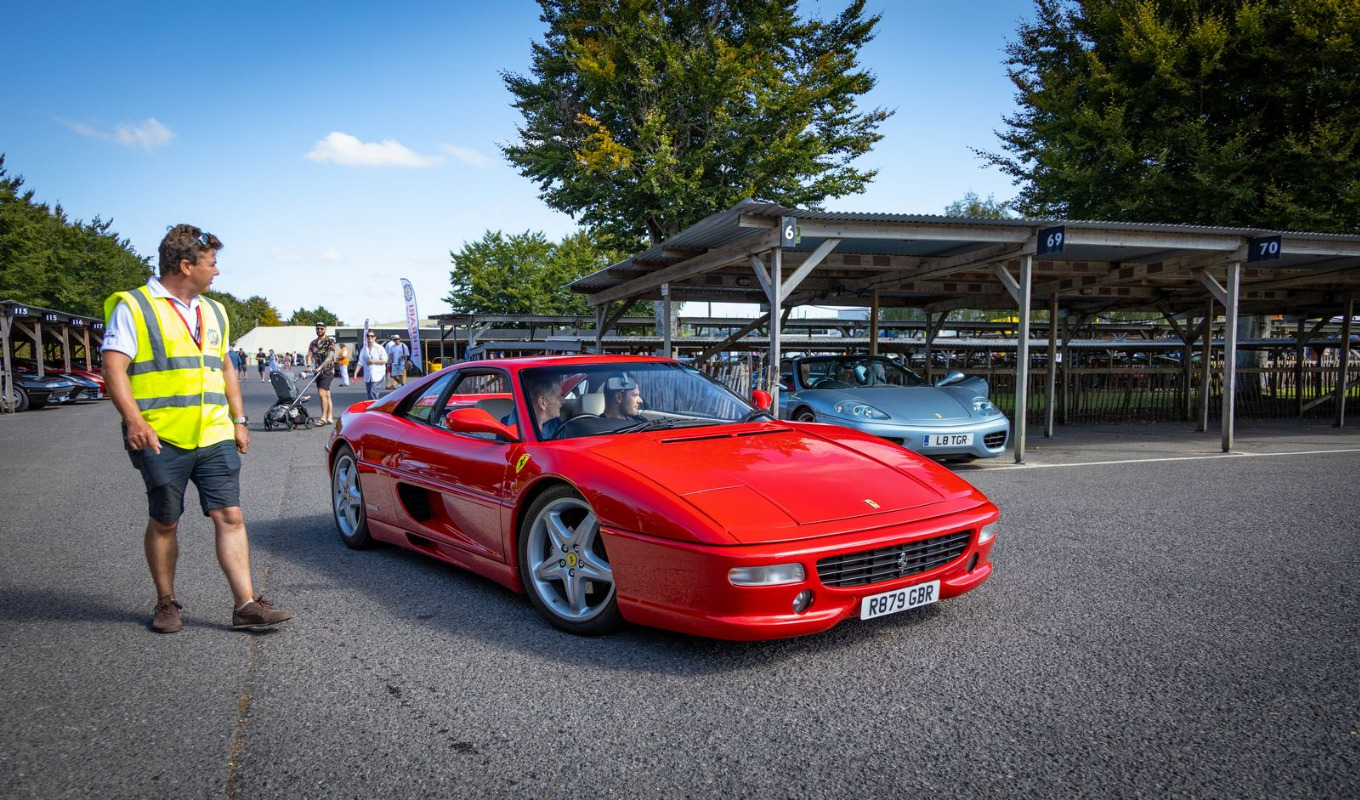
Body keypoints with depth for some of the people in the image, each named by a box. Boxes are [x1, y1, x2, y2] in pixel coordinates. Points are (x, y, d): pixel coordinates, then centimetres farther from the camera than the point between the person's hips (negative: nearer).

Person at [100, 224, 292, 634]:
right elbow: (114, 367, -10)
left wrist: (238, 420, 15)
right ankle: (166, 604, 24)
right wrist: (134, 421, -20)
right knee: (164, 523, 8)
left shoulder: (213, 311, 17)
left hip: (214, 437, 5)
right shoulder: (133, 307, -2)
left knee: (229, 516, -2)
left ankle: (246, 605, -1)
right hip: (161, 439, -5)